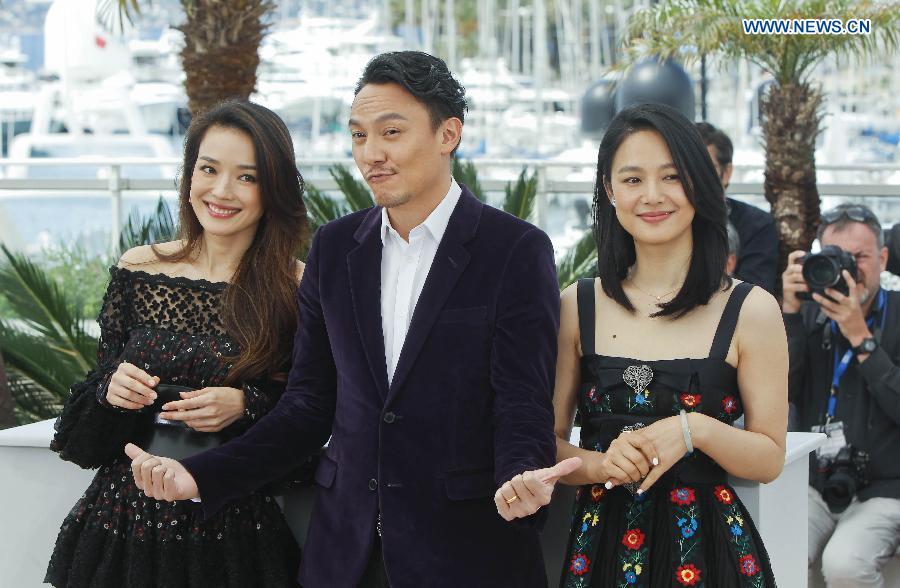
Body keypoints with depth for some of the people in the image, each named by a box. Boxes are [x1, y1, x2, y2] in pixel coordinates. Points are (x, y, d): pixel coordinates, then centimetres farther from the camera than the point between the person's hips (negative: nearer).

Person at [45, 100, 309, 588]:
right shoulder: (137, 270, 2)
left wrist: (247, 406, -20)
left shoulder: (298, 288, -8)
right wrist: (110, 391, -14)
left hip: (235, 537, -2)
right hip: (127, 519, 3)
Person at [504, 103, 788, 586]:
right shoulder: (576, 307, 0)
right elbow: (549, 443, 3)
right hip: (602, 545, 1)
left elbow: (770, 460, -2)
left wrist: (696, 430, -19)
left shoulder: (751, 310, -4)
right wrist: (599, 465, -16)